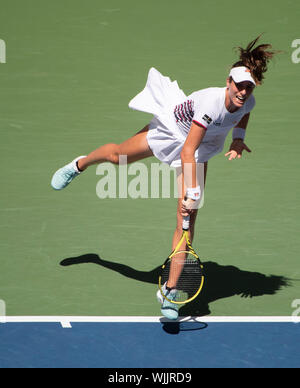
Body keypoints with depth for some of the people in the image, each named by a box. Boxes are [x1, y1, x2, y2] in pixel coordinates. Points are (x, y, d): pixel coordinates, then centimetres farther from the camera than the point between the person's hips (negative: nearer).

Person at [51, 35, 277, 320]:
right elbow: (187, 151, -42)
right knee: (117, 155, 21)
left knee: (188, 218, -8)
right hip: (171, 128, -3)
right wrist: (193, 193, -45)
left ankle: (170, 291, -3)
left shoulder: (248, 102, -23)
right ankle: (79, 165, 60)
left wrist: (239, 138, -4)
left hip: (201, 148, 3)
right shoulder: (211, 102, -41)